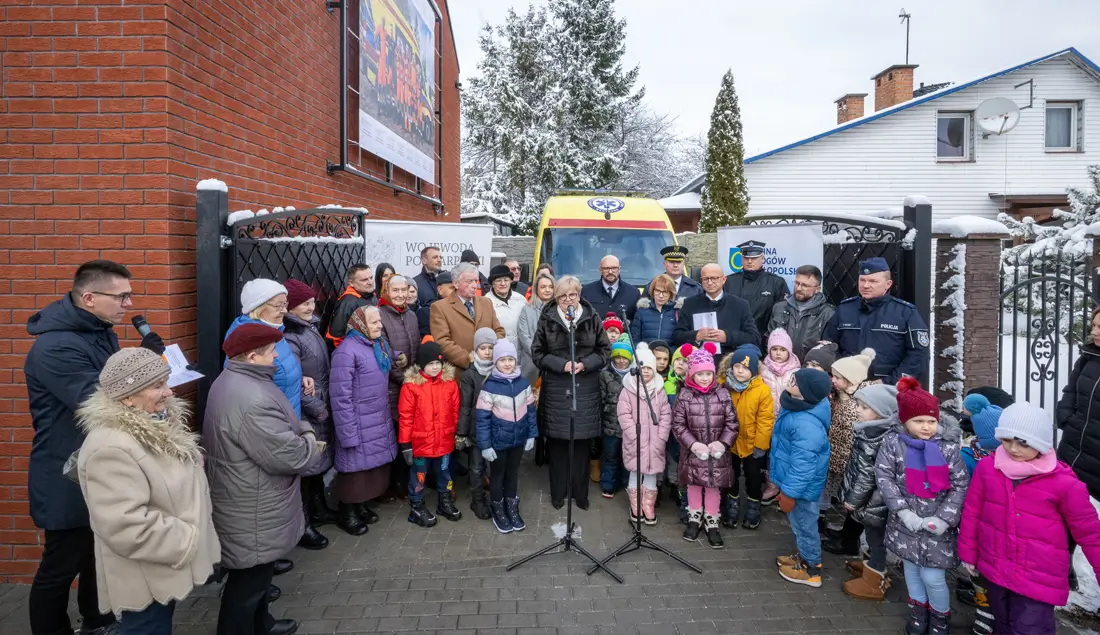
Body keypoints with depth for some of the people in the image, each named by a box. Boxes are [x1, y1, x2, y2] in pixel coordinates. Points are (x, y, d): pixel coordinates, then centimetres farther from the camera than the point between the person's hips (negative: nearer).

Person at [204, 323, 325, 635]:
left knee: (257, 572, 28)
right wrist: (312, 445, -10)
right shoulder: (252, 400, -32)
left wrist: (302, 430, -1)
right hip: (253, 510, -11)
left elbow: (276, 428, 15)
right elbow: (286, 456, -30)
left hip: (250, 500, 11)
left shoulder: (233, 380, 5)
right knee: (249, 580, 8)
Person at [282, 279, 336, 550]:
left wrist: (324, 406, 12)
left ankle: (318, 509, 35)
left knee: (318, 460, 19)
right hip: (304, 413, -9)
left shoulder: (311, 326, 8)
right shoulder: (289, 337, -20)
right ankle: (302, 525, 14)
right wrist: (319, 410, -15)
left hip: (320, 407, 9)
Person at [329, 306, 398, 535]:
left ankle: (361, 506, 33)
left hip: (380, 422, 7)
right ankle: (347, 514, 23)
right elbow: (341, 396, -20)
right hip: (359, 425, -7)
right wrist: (349, 433, -20)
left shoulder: (381, 345, 7)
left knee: (374, 464, 15)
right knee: (356, 467, 4)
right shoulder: (347, 351, -18)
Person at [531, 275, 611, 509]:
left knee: (581, 440, 6)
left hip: (585, 388, 1)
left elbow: (605, 350, 2)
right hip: (556, 388, 0)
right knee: (557, 440, 5)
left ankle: (581, 493, 22)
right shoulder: (547, 319, -1)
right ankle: (557, 493, 21)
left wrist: (585, 364, -13)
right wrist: (562, 364, -14)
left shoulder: (591, 317, 1)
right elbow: (537, 353, -1)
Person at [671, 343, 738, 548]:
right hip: (693, 452, -1)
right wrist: (693, 444, -17)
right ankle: (694, 519, 35)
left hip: (717, 453, 1)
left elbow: (732, 423, -2)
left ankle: (712, 523, 29)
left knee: (714, 487, 12)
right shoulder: (684, 396, -9)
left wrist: (723, 442, -15)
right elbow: (678, 425, -8)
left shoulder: (723, 396, -4)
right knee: (694, 485, 15)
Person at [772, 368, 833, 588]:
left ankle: (811, 570, 35)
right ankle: (803, 556, 49)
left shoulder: (807, 425, -38)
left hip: (802, 486, -9)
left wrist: (789, 493, -20)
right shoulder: (796, 406, -5)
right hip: (792, 480, 9)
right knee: (797, 523, 27)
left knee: (804, 525, 13)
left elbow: (803, 465, -31)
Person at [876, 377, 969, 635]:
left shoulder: (948, 448, -8)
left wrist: (944, 518, -13)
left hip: (937, 525, -1)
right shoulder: (892, 442, -8)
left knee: (932, 576, 2)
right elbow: (884, 477, -10)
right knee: (911, 568, 19)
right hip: (906, 522, 2)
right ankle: (918, 609, 43)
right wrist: (903, 510, -16)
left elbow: (960, 485, -6)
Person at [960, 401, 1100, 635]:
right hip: (995, 569, 4)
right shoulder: (987, 467, -8)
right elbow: (972, 512, 3)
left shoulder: (1064, 482, -16)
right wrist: (968, 553, 9)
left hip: (1039, 578, -3)